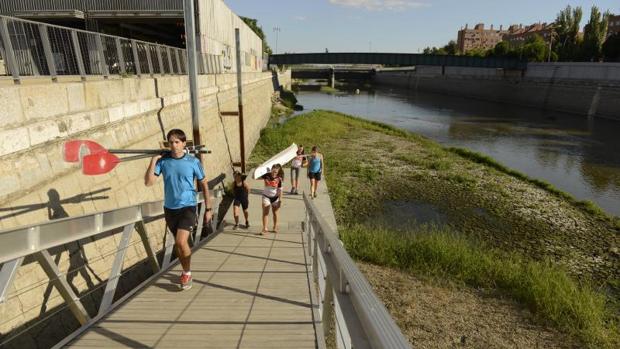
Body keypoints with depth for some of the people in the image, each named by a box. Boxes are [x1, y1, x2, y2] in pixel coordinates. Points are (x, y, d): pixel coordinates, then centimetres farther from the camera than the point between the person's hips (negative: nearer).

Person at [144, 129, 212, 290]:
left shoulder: (193, 162, -7)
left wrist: (208, 208, 2)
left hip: (187, 207, -3)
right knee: (178, 243, 16)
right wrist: (153, 161, -14)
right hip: (170, 208, 4)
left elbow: (204, 184, 1)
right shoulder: (162, 161, -2)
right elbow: (148, 182, -5)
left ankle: (187, 273, 8)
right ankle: (186, 272, 36)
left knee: (181, 242, -17)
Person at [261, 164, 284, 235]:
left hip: (275, 197, 0)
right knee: (265, 213, -4)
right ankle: (264, 229, 0)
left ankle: (275, 227, 32)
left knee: (275, 213, 14)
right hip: (266, 196, 0)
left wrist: (280, 200, -12)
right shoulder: (266, 175, -14)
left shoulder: (279, 179, -16)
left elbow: (280, 190, -11)